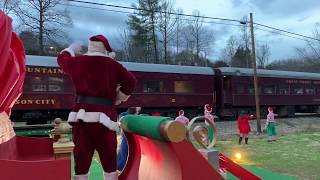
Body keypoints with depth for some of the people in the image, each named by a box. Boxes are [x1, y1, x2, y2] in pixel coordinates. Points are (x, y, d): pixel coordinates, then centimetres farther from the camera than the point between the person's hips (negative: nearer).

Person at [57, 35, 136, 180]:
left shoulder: (77, 62, 11)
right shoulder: (112, 64, 5)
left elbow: (62, 58, 31)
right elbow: (130, 81, 3)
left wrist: (72, 49, 50)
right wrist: (119, 97, 17)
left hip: (82, 117, 2)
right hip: (104, 117, -2)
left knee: (81, 168, 9)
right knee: (110, 168, 9)